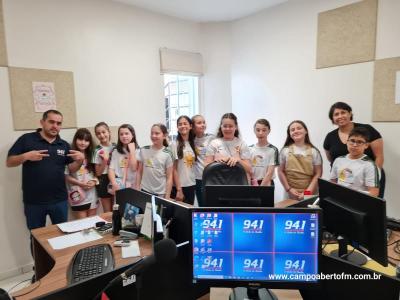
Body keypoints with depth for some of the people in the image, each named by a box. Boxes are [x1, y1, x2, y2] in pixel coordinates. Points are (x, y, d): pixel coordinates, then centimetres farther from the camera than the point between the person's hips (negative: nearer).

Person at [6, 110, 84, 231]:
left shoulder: (64, 145, 5)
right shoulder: (26, 139, -4)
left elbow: (72, 168, 6)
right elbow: (9, 162, -3)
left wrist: (80, 160, -14)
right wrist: (26, 156, -22)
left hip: (59, 200, 2)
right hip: (34, 201, -2)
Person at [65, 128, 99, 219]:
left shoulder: (91, 155, 8)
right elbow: (66, 176, -10)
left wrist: (94, 181, -8)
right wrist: (80, 183, -18)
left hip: (92, 194, 5)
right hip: (78, 195, -5)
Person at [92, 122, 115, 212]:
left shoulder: (115, 147, 1)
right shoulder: (98, 151, -6)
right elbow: (98, 173, -7)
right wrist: (105, 160, -21)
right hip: (104, 182, -2)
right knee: (107, 212, 8)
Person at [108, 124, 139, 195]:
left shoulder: (137, 151, 0)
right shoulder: (115, 151, 7)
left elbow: (134, 168, -12)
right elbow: (111, 169, -1)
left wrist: (132, 150, -12)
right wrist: (114, 184, -15)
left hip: (132, 186, -1)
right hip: (118, 186, 1)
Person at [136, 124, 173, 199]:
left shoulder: (167, 154, -7)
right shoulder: (143, 150, 0)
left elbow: (169, 177, -6)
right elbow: (139, 172, 7)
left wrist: (167, 197, -8)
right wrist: (137, 190, 4)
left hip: (161, 193, -2)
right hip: (145, 191, 2)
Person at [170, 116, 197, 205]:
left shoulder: (192, 144, 9)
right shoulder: (174, 144, -8)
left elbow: (193, 165, 12)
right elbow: (174, 169, -10)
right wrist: (179, 189, -13)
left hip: (191, 185, 5)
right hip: (178, 186, -5)